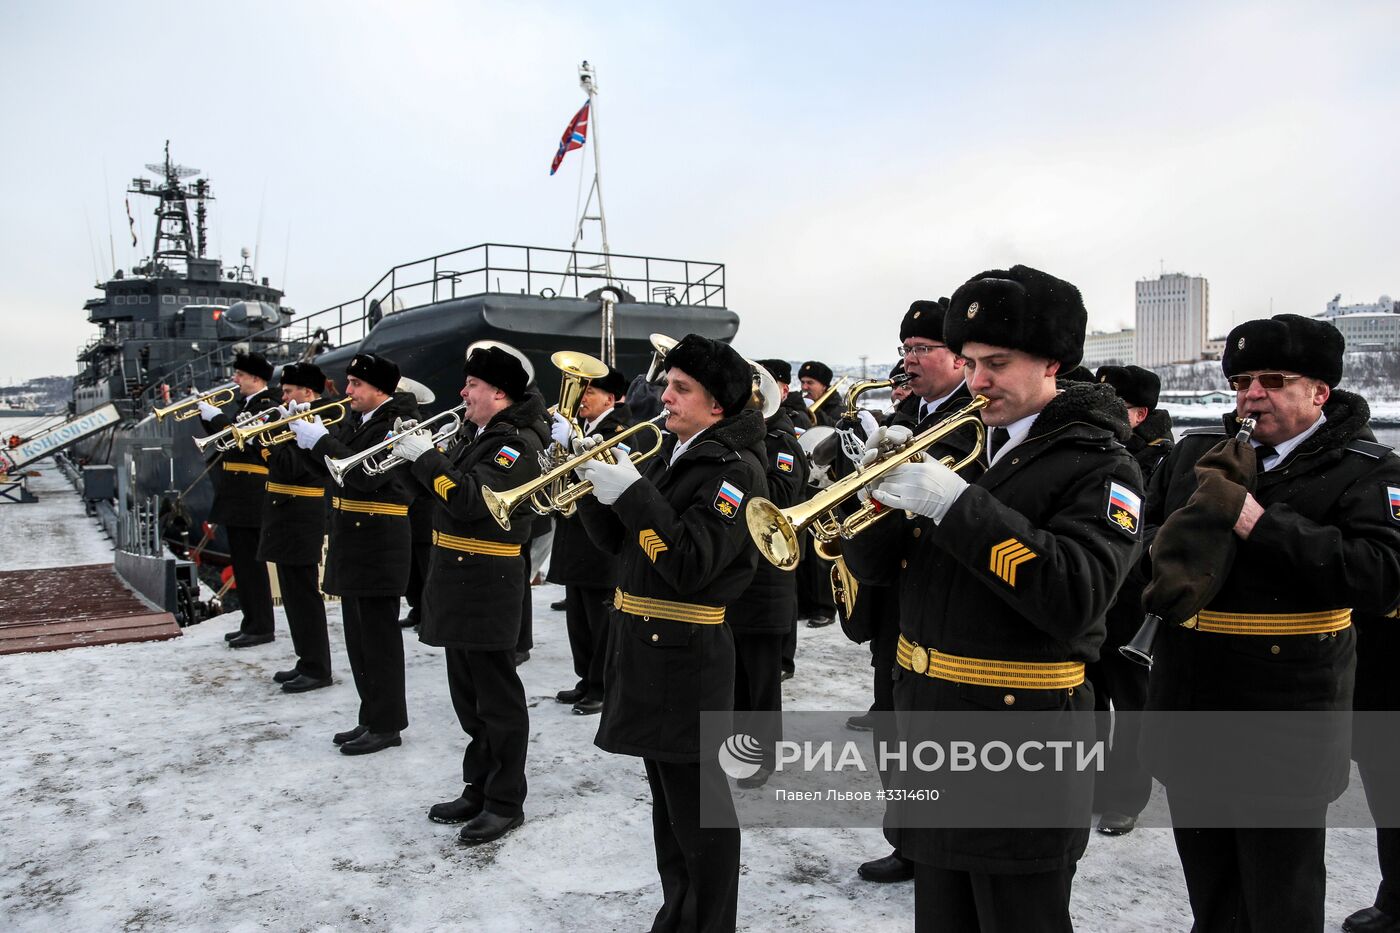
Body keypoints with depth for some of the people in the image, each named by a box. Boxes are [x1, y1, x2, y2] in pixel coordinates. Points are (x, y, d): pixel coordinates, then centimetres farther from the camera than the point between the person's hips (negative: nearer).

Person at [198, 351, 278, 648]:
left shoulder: (267, 407, -11)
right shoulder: (247, 406, 18)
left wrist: (215, 415, -11)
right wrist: (207, 415, 9)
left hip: (250, 499, -10)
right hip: (236, 499, 10)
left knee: (251, 562, -5)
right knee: (242, 563, 14)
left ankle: (261, 627, 2)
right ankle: (251, 623, 22)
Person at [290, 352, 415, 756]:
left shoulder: (396, 425, -14)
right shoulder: (352, 421, 12)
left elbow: (367, 475, -25)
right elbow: (324, 463, 13)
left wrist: (321, 439, -20)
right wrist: (307, 435, -3)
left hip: (379, 544, -9)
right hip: (351, 541, 9)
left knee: (379, 638, -1)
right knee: (359, 638, 15)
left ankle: (387, 725, 10)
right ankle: (371, 718, 27)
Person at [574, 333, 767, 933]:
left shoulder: (735, 468, -14)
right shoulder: (668, 457, 13)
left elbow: (691, 564, -25)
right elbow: (619, 542, 13)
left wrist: (632, 493, -24)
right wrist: (596, 488, -3)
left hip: (686, 657, -9)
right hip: (643, 647, 9)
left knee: (696, 801, 2)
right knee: (666, 793, 20)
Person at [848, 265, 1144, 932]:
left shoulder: (1099, 464, -11)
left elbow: (1075, 596, -27)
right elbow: (873, 559, 7)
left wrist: (956, 504, -29)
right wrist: (882, 486, -14)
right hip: (928, 725, 6)